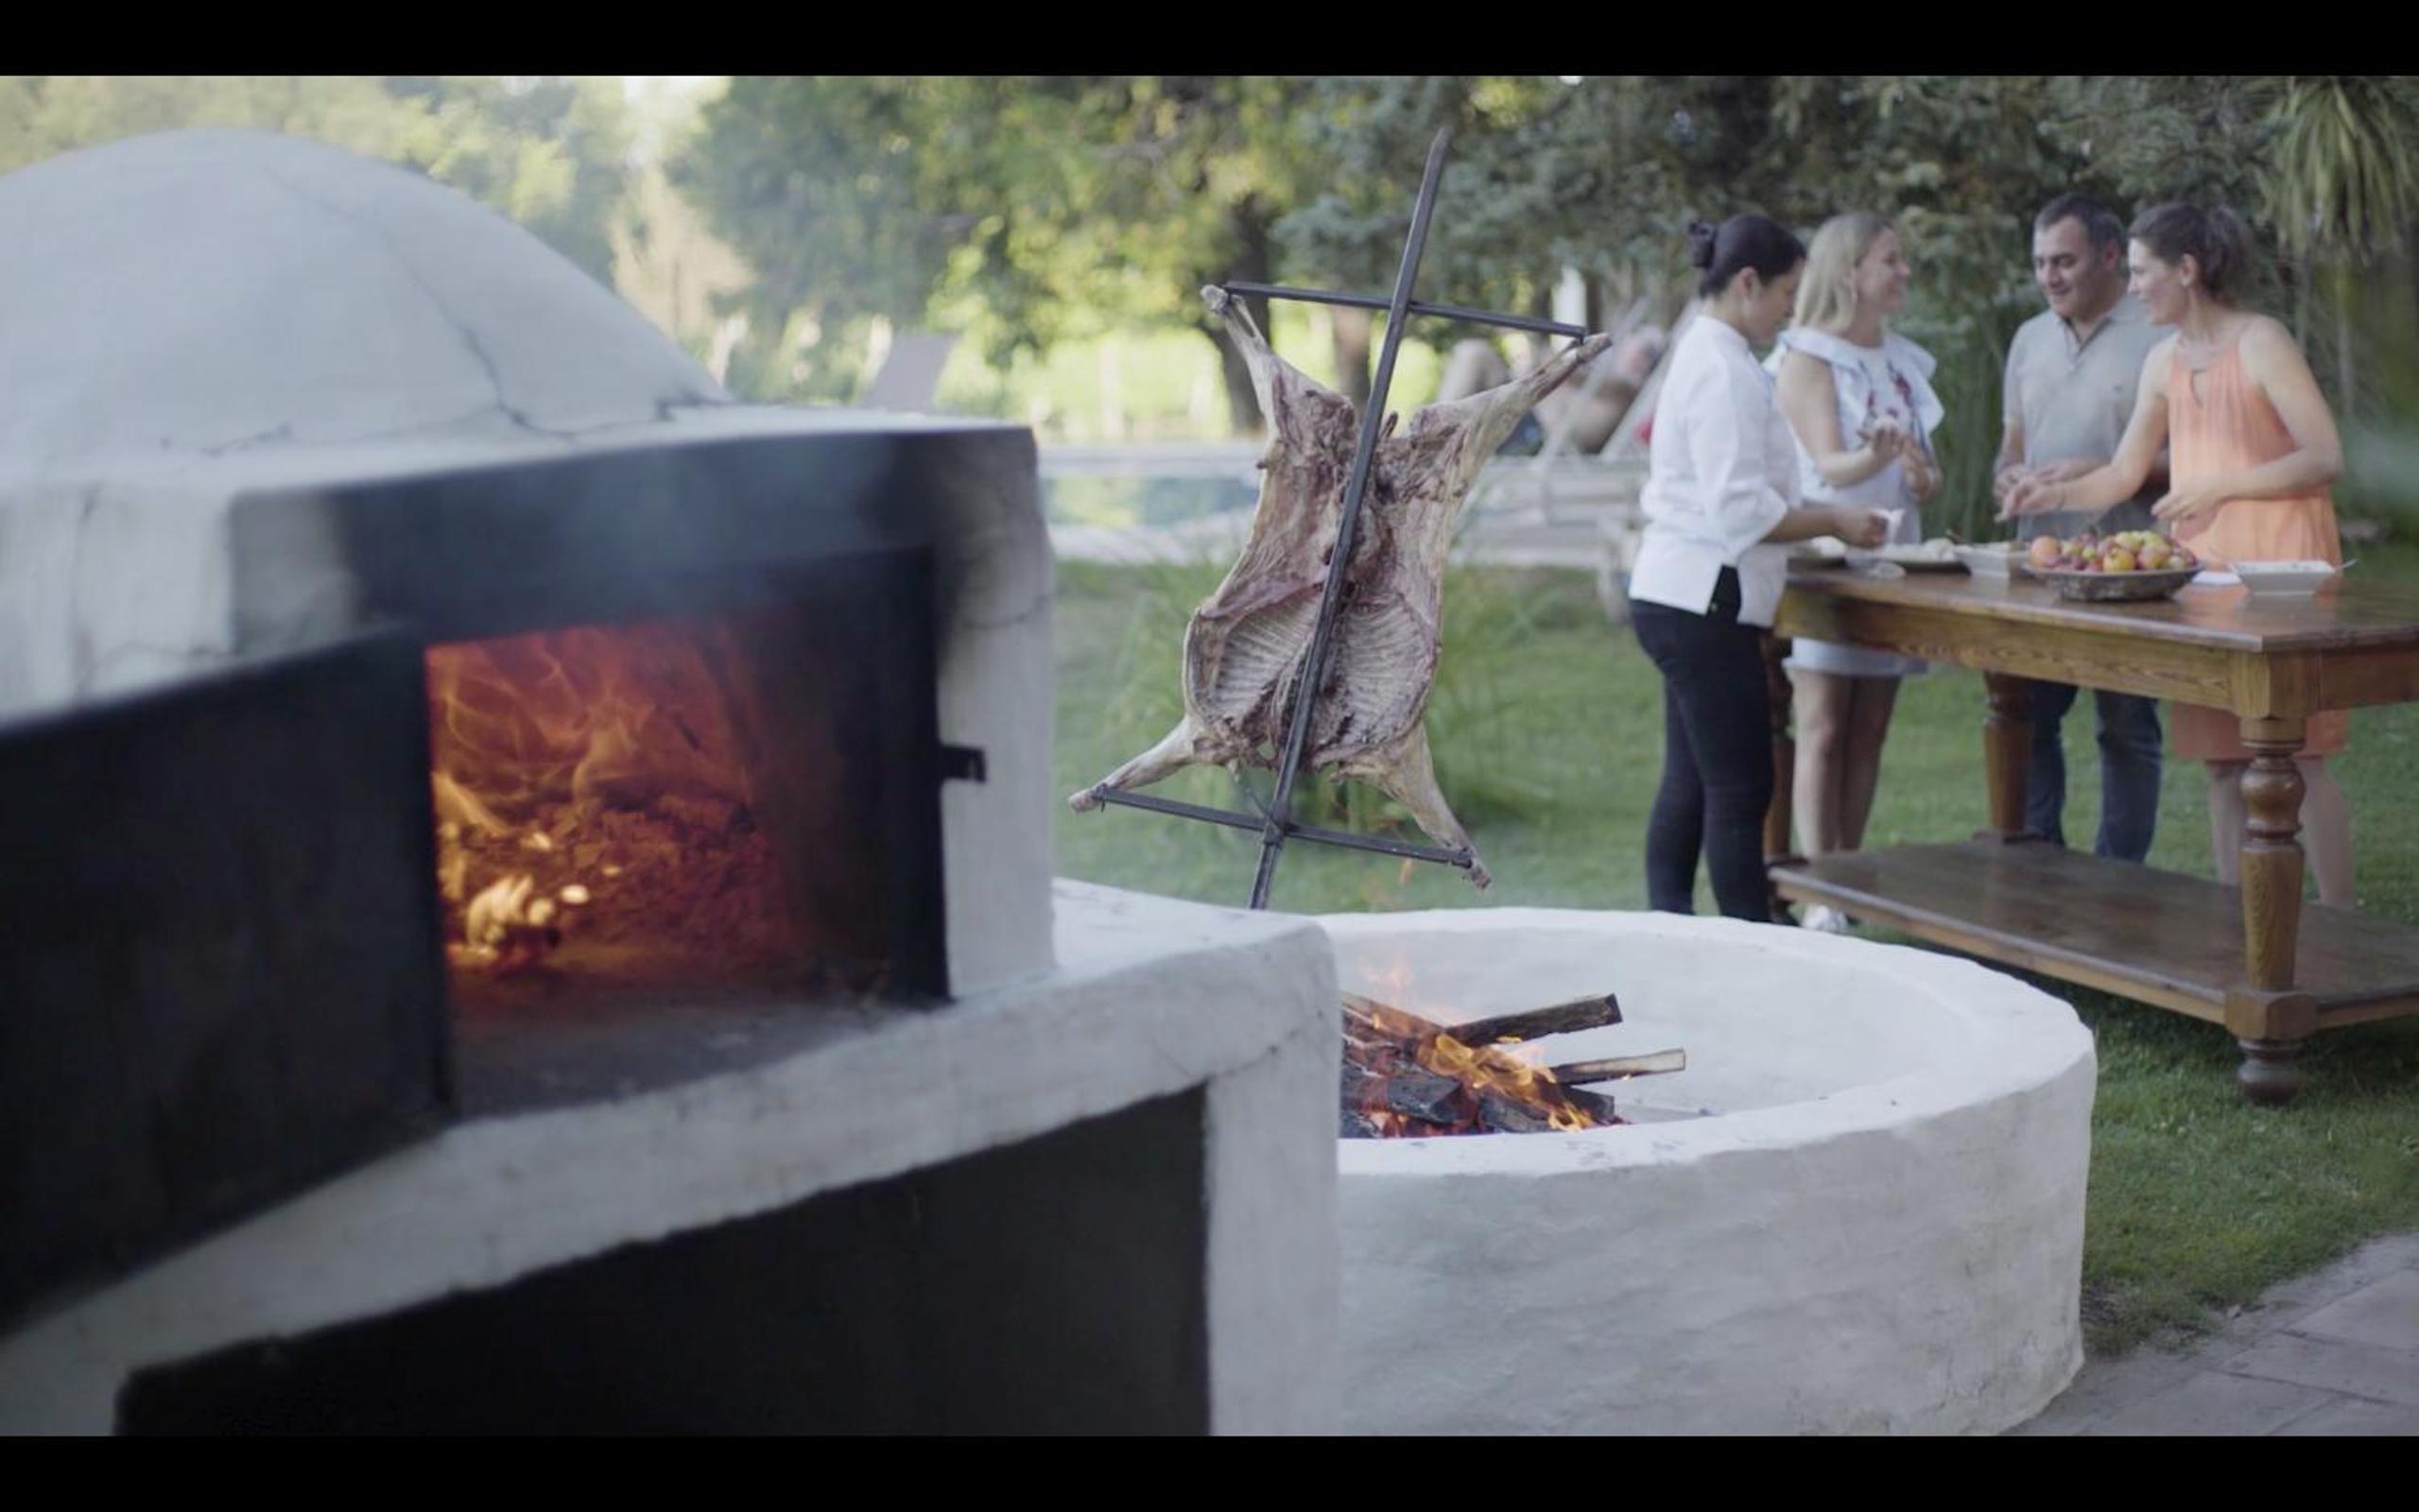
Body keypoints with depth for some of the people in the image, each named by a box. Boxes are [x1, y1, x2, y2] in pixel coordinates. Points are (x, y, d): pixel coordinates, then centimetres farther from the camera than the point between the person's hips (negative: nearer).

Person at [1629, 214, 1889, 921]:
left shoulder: (1705, 354, 15)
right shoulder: (1722, 367, -16)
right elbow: (1738, 508, -22)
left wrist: (1814, 523, 16)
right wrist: (1832, 523, -12)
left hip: (1679, 599, 11)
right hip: (1702, 603, -11)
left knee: (1689, 784, 13)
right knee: (1740, 789, -5)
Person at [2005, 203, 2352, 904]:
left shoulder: (2261, 344, -10)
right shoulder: (2164, 362, 12)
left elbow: (2326, 459, -13)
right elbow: (2125, 474, 18)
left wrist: (2218, 486, -19)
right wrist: (2055, 495, 2)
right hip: (2207, 576, 7)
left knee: (2298, 755, -6)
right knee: (2222, 759, 7)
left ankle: (2341, 924, 1)